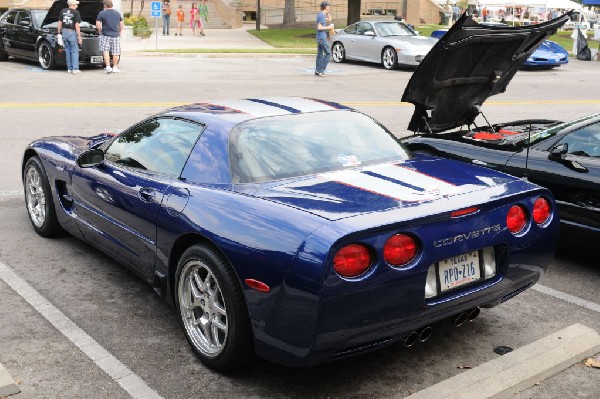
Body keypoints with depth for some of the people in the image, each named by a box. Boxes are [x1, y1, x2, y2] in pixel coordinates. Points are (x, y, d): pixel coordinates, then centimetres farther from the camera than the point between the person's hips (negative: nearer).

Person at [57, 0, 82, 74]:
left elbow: (60, 23, 10)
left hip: (64, 32, 5)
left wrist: (59, 33, 17)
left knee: (68, 51, 11)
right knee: (74, 51, 0)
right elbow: (77, 25, -13)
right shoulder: (76, 13, -9)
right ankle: (75, 69, -5)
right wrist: (79, 36, -10)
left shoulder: (63, 11, 8)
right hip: (72, 32, -5)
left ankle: (69, 68, 12)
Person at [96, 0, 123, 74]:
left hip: (105, 35, -3)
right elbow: (121, 25, 13)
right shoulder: (117, 13, 7)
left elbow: (98, 25, -7)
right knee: (115, 52, 6)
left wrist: (100, 31, 8)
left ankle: (108, 67, -5)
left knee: (106, 51, 4)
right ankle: (115, 68, 11)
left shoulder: (102, 13, -4)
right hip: (115, 35, 3)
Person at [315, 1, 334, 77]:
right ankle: (320, 70, -10)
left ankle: (317, 71, 10)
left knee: (320, 54, 10)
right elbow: (319, 27, -23)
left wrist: (327, 13, 15)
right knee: (328, 53, -7)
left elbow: (329, 20, 26)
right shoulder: (322, 15, -16)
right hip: (322, 38, -10)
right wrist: (328, 27, -14)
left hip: (319, 38, 10)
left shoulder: (320, 14, 14)